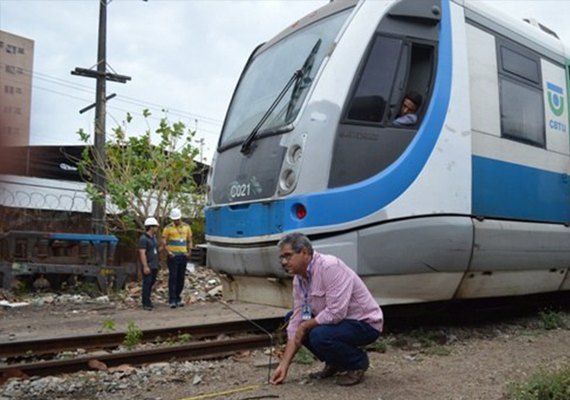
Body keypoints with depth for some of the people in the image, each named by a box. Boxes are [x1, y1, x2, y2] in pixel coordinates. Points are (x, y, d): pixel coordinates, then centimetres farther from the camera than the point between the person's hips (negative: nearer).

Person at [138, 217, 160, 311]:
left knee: (151, 283, 13)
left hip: (154, 266, 8)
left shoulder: (154, 237, 14)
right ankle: (146, 304, 3)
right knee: (147, 284, -3)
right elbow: (142, 253, -18)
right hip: (148, 266, -8)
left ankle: (147, 301, 25)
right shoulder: (143, 238, -13)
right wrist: (145, 266, -22)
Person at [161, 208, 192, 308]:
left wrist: (189, 252, 3)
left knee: (181, 278, 9)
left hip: (183, 256, 4)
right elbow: (164, 242, -4)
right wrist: (168, 252, -14)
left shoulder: (186, 227, 8)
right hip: (173, 256, -4)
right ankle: (172, 300, -2)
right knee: (173, 277, -5)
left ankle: (178, 298, 21)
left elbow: (189, 240, 14)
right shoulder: (168, 228, -3)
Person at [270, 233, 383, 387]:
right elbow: (297, 321, 1)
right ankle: (336, 363, 14)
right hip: (339, 321, 9)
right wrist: (284, 364, -3)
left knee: (319, 335, -31)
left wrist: (305, 326, -17)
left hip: (366, 323, -9)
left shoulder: (330, 267, -26)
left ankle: (358, 362, -1)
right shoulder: (299, 279, 0)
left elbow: (335, 312, -32)